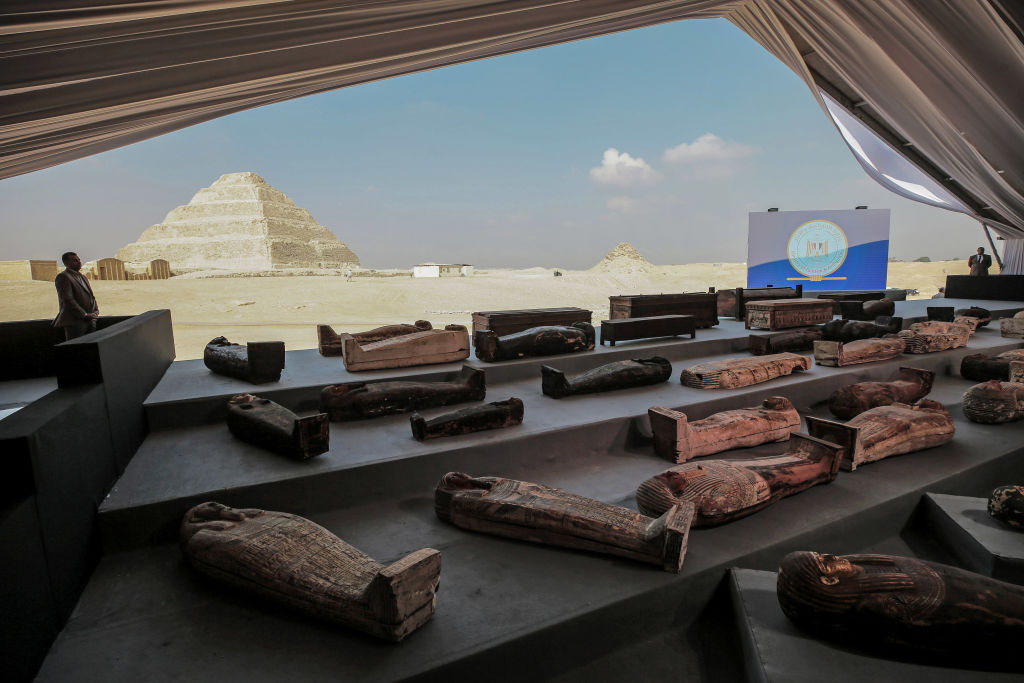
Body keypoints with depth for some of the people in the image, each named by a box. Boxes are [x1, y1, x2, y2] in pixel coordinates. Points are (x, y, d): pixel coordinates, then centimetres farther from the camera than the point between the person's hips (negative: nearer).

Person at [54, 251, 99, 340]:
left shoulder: (83, 277, 21)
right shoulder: (62, 277, -6)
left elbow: (91, 296, 23)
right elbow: (67, 299, -15)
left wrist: (95, 311, 4)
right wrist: (84, 315, -17)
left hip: (91, 321, 8)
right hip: (75, 322, -8)